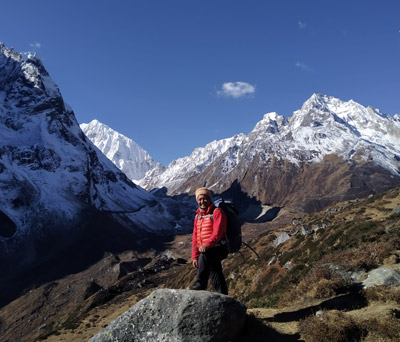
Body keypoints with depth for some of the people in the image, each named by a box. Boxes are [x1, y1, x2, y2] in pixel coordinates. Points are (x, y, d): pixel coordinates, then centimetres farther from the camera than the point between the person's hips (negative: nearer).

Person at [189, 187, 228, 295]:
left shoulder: (217, 212, -6)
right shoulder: (198, 216, 16)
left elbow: (217, 233, -20)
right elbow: (195, 238, 16)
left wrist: (207, 245, -35)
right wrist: (195, 257, 11)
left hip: (219, 249, -7)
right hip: (209, 254, 7)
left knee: (204, 255, -35)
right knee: (217, 281, 7)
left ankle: (201, 284, -29)